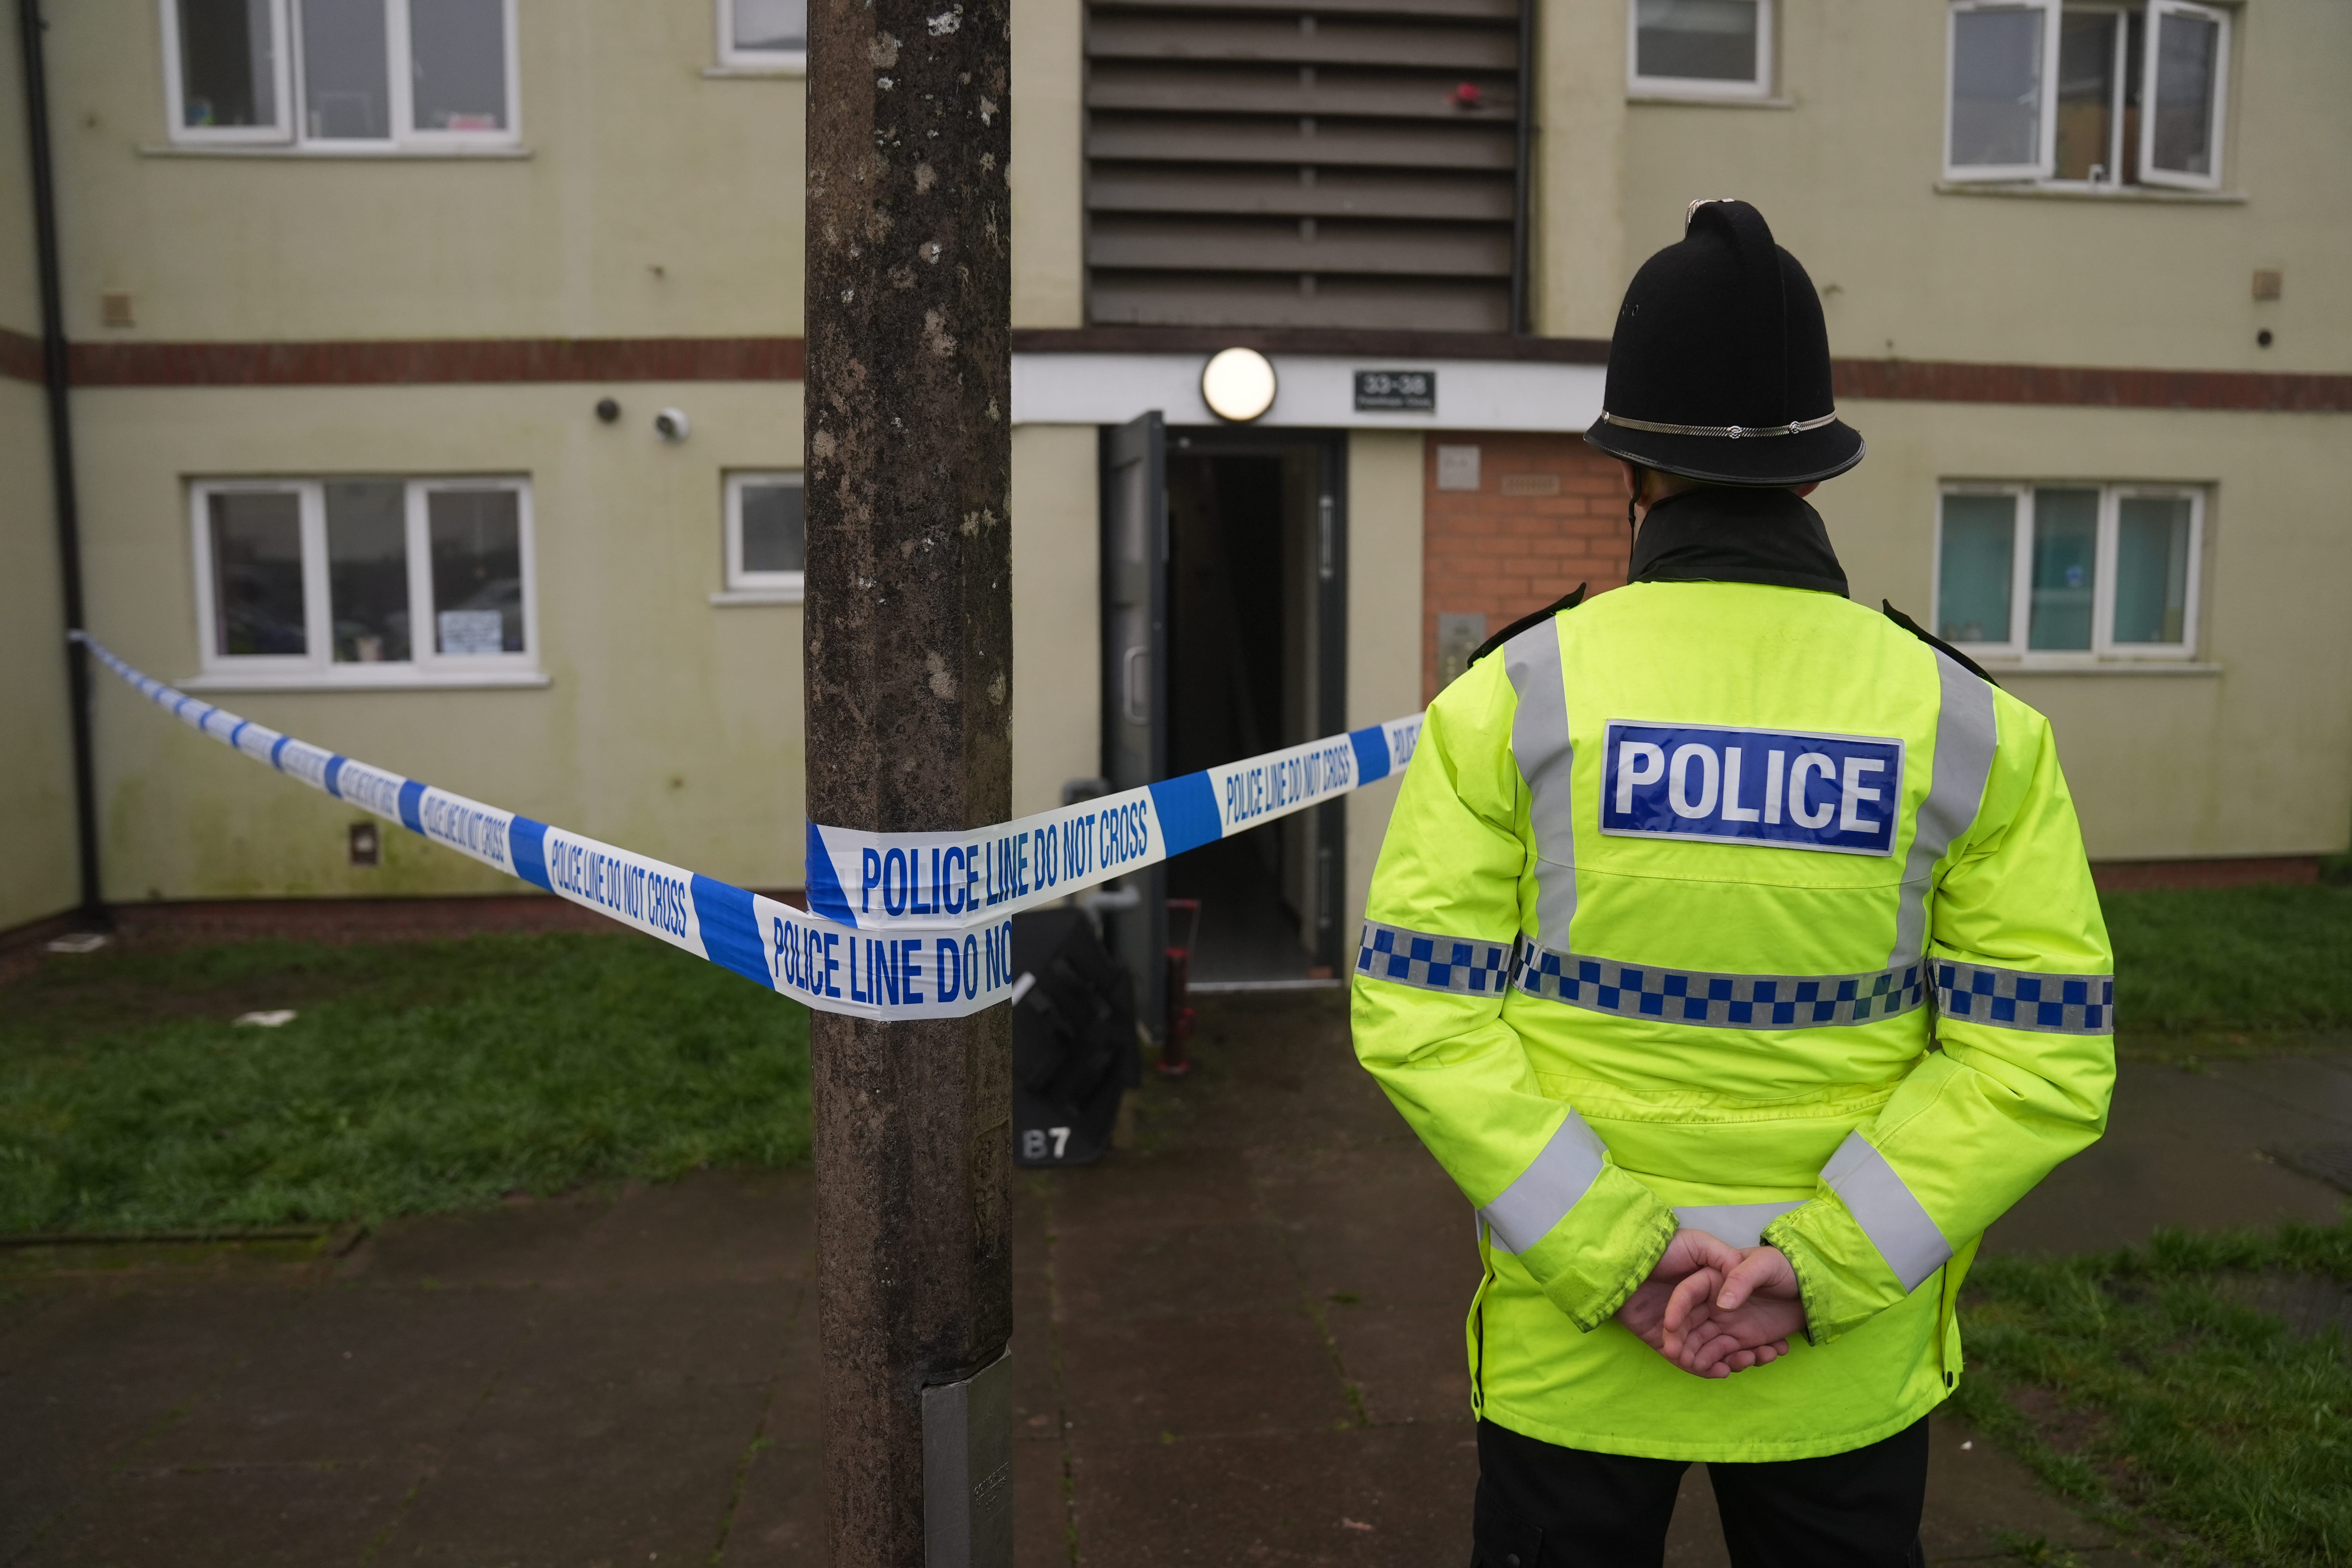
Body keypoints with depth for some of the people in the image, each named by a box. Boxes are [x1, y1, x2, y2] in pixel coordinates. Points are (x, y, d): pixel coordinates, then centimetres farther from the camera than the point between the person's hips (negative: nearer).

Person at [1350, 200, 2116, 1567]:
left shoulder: (1512, 696, -10)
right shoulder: (1970, 723, -6)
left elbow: (1421, 1014, -14)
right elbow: (2040, 1052, -10)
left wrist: (1612, 1253, -13)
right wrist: (1813, 1269, -12)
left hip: (1569, 1353, -1)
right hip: (1849, 1377, 2)